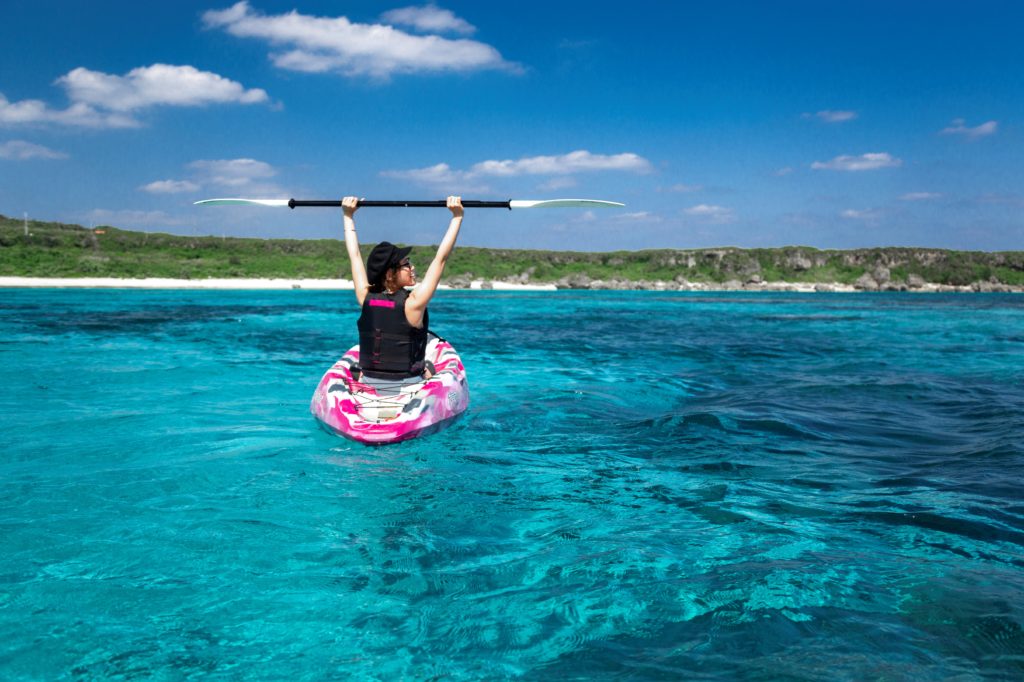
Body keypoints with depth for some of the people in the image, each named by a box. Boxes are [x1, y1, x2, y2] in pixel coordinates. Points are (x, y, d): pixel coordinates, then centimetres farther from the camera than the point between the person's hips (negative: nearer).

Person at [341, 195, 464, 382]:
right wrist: (457, 216, -11)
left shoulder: (365, 299, -9)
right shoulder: (413, 303, -20)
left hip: (367, 382, 3)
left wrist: (348, 215, 14)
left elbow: (355, 256, 4)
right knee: (429, 367, 30)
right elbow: (441, 258, -16)